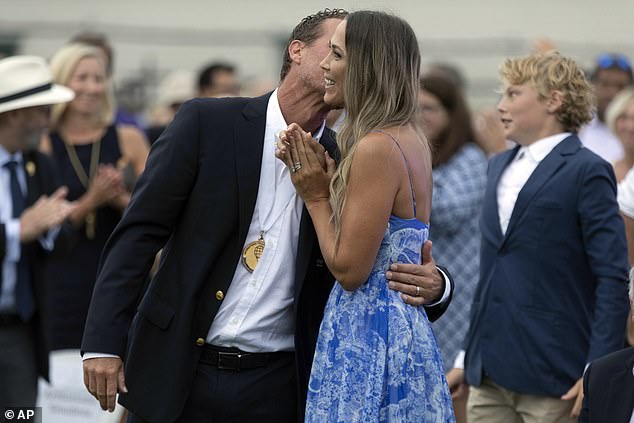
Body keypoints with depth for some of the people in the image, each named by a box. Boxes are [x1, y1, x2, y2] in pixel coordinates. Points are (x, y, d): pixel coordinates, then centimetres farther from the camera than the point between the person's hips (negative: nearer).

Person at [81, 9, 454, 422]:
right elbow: (139, 234, -3)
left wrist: (432, 287, -17)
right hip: (175, 372, -2)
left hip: (276, 389, 2)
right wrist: (104, 342, -10)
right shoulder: (206, 123, -3)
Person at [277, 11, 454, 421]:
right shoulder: (412, 141, 11)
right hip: (406, 324, 10)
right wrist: (319, 173, 9)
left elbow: (349, 269, -17)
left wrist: (316, 197, -5)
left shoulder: (375, 148, -18)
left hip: (367, 335, -10)